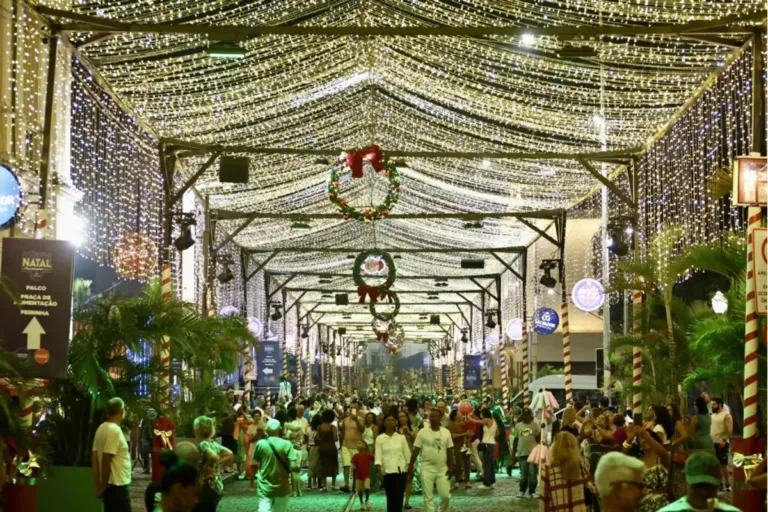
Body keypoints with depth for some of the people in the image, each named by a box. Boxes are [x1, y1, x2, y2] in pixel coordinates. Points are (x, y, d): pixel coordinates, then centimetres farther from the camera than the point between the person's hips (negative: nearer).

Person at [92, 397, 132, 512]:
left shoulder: (101, 428, 9)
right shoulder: (115, 430, -18)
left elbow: (94, 458, 10)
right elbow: (106, 461, -20)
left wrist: (98, 484, 12)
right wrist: (103, 485, -10)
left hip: (111, 485, 9)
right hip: (117, 485, -9)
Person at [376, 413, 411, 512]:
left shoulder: (401, 437, 7)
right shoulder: (380, 438, 4)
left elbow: (407, 454, 9)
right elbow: (378, 455, -4)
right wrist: (379, 470, -16)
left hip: (400, 471, 0)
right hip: (387, 471, 0)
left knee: (398, 497, -11)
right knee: (390, 497, 7)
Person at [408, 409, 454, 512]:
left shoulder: (446, 432, 3)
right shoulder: (423, 432, -5)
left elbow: (450, 450, 8)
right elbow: (416, 450, -2)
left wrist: (450, 466, 1)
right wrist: (411, 466, -5)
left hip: (442, 468, 2)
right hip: (427, 468, -2)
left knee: (446, 495, 0)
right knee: (428, 497, -1)